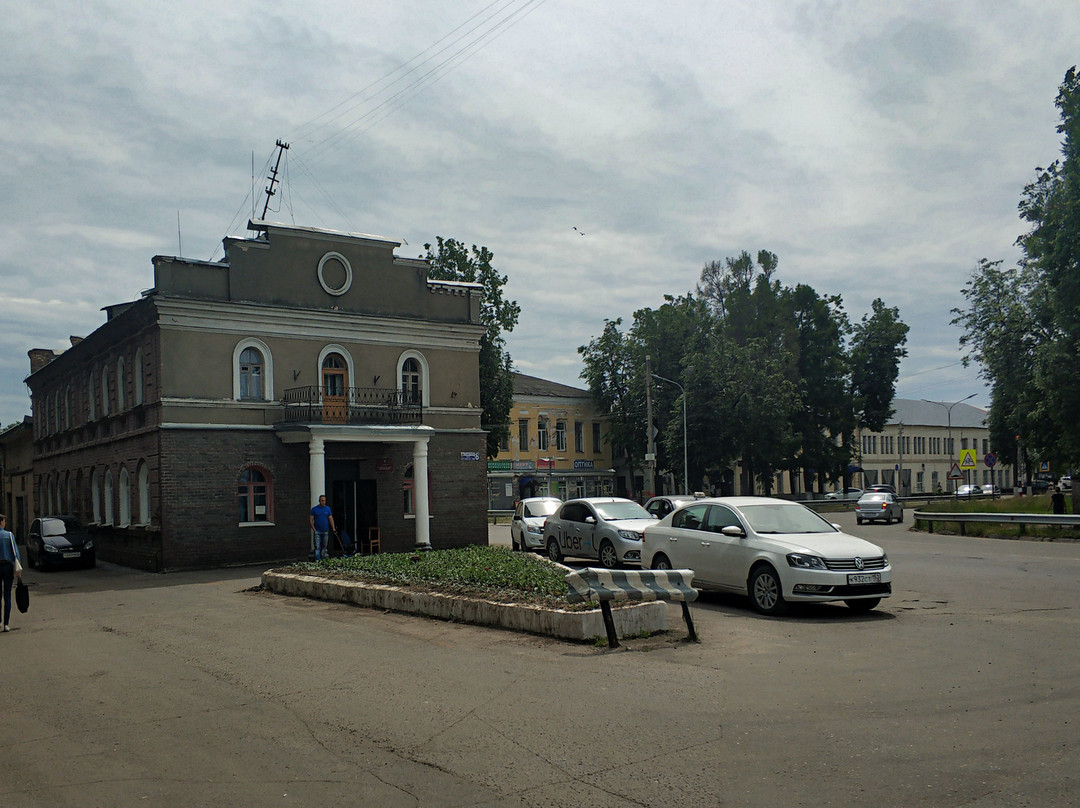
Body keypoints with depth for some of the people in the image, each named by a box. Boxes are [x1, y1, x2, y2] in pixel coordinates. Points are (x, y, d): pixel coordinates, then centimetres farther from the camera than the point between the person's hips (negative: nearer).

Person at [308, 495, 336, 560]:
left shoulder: (328, 508, 7)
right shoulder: (314, 509, 0)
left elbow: (331, 519, 8)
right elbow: (310, 520, 0)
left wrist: (333, 528, -1)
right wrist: (314, 529, -9)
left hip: (325, 531, 3)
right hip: (317, 531, -3)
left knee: (324, 546, 9)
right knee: (317, 546, -8)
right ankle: (317, 560, -9)